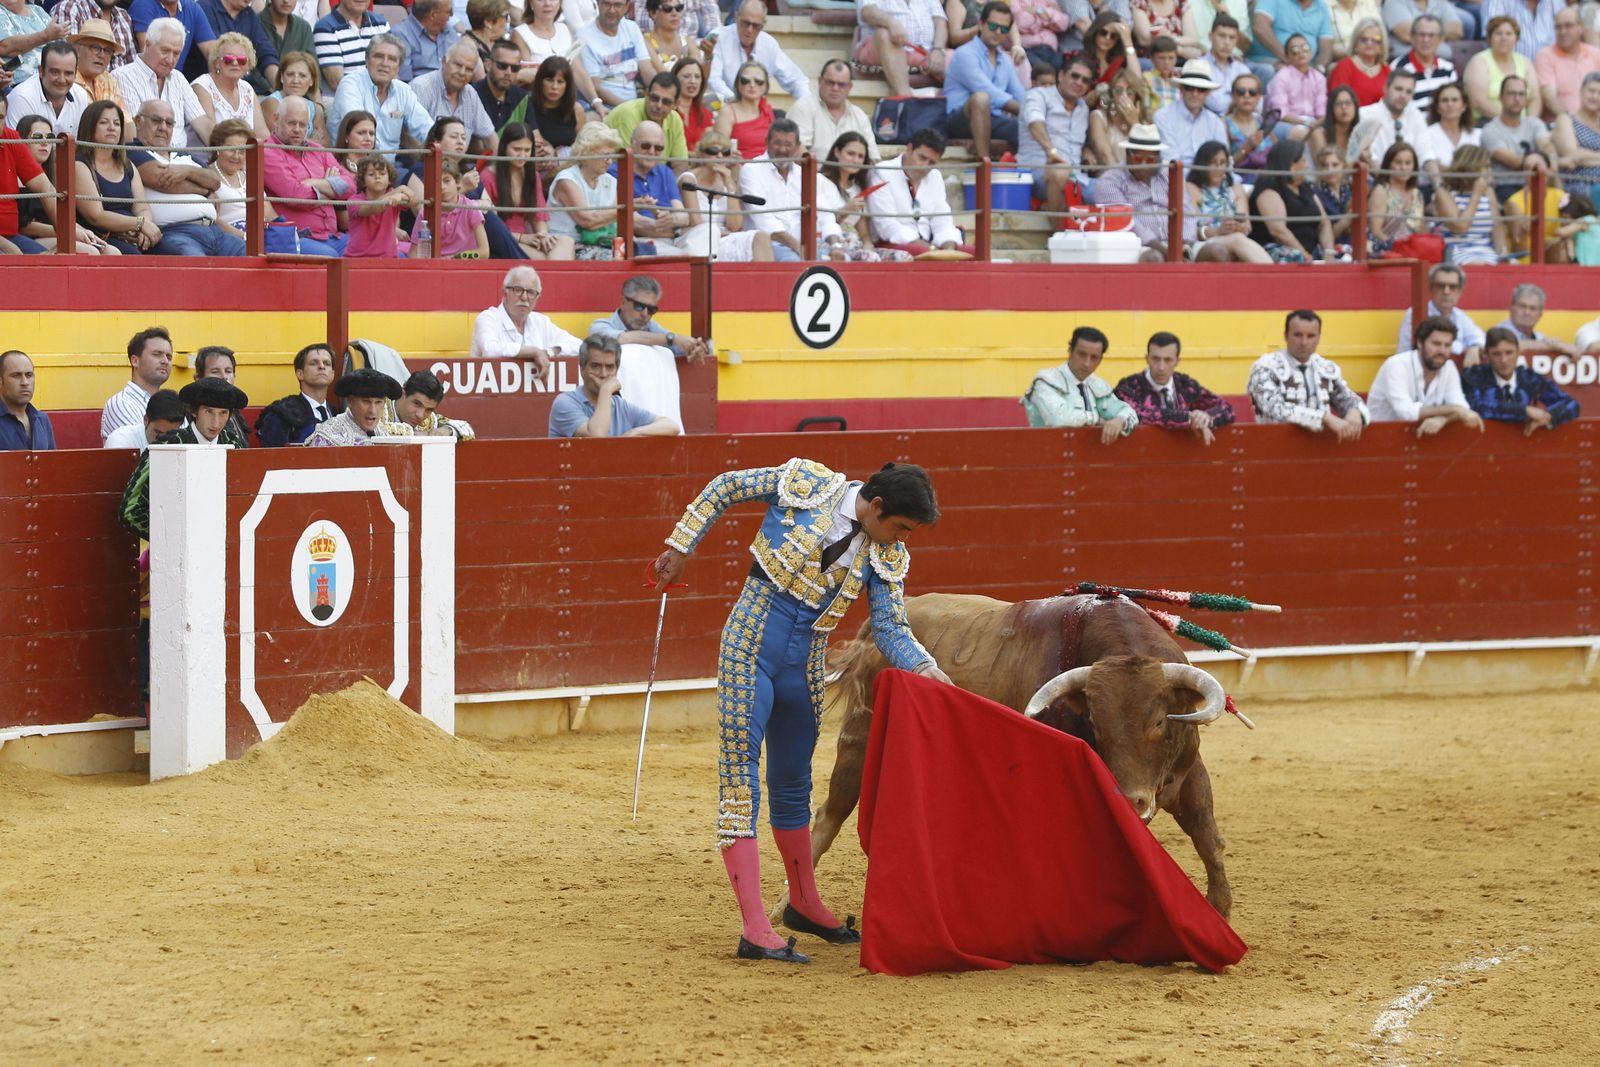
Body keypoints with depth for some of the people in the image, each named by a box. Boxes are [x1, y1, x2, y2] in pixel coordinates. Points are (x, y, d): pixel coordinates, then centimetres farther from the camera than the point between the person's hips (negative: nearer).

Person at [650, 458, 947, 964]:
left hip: (803, 665, 5)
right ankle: (756, 930, -17)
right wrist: (680, 548, -1)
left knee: (793, 781, 18)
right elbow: (723, 489, 2)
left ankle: (804, 904, 37)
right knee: (741, 769, -10)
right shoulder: (805, 484, -8)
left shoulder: (886, 557, 3)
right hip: (751, 645, -5)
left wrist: (928, 669, -16)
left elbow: (891, 631, 1)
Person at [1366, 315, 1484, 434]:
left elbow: (1461, 408, -9)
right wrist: (1453, 409, -24)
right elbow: (1406, 412, -28)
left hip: (1418, 437, 5)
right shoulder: (1396, 366, -16)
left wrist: (1441, 419, -30)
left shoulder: (1449, 368, 0)